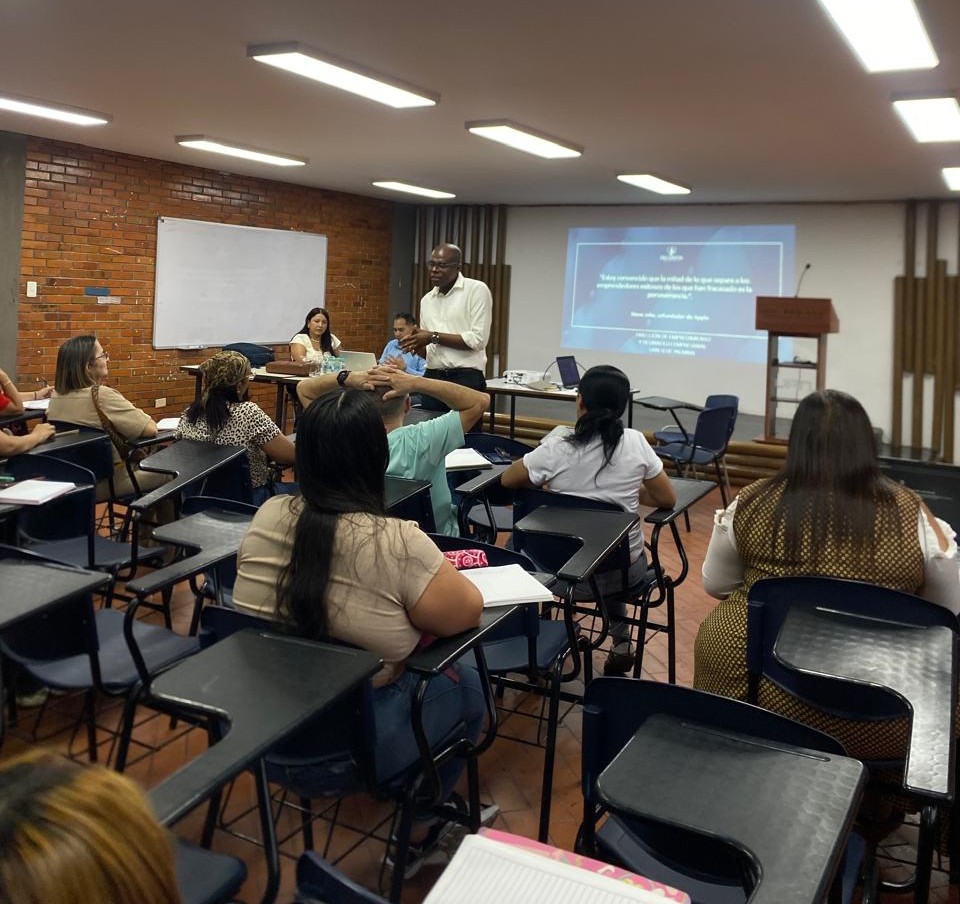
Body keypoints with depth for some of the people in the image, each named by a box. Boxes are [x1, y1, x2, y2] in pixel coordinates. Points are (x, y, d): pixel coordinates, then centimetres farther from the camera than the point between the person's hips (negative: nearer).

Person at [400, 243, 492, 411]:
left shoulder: (477, 289, -3)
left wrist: (434, 337, -12)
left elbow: (478, 339, -13)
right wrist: (416, 345, -5)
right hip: (432, 378, 6)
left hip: (466, 378, -5)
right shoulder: (426, 300, 16)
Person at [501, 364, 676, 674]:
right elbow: (668, 500, 1)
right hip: (623, 571, 2)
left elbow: (507, 480, 1)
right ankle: (620, 638, 30)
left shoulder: (557, 446, -16)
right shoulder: (635, 442, -12)